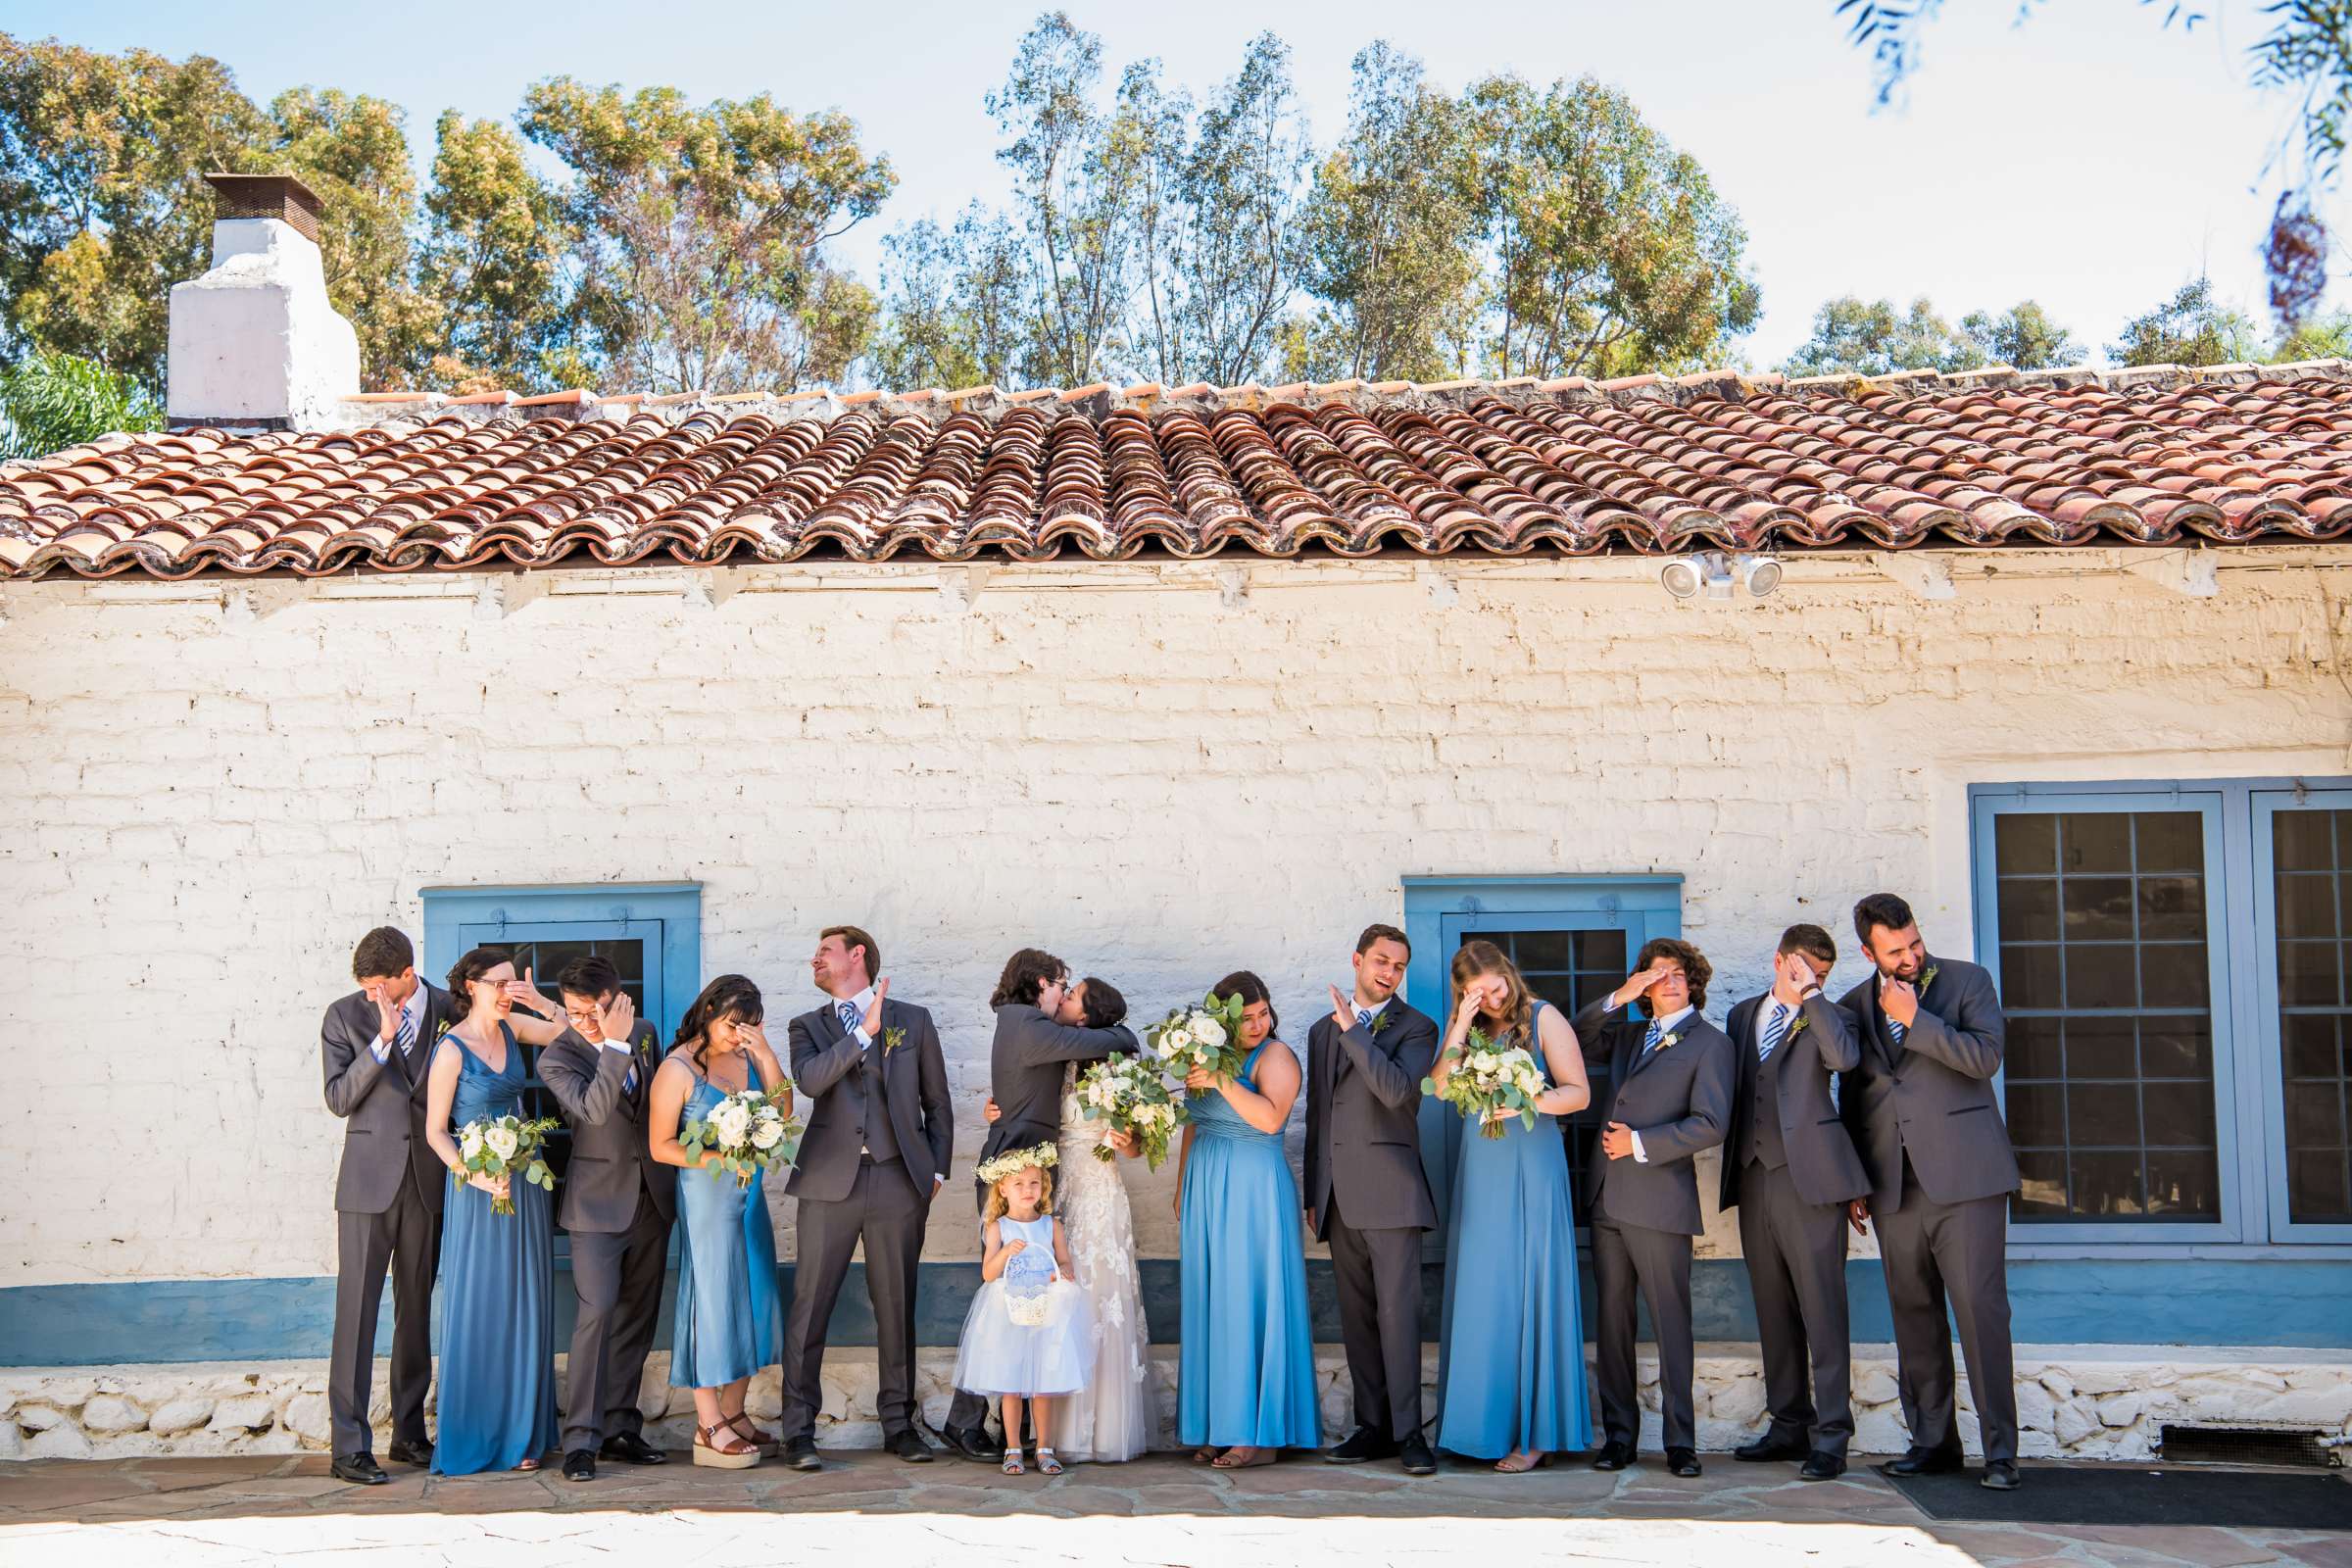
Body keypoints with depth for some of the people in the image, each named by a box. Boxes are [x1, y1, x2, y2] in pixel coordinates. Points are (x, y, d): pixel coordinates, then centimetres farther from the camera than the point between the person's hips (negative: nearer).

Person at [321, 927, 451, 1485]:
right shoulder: (345, 1016, 0)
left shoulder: (450, 1010, 2)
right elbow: (339, 1098, -7)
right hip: (369, 1181, -2)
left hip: (428, 1182, 2)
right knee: (357, 1311, -5)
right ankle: (350, 1445, -3)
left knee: (417, 1311, 11)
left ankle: (409, 1433, 21)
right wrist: (382, 1040, -17)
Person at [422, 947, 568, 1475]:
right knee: (477, 1309, 0)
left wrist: (539, 1002, -8)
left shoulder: (511, 1028, 4)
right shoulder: (452, 1049, -11)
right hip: (478, 1189, -6)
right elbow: (435, 1131, -9)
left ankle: (519, 1433, 16)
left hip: (525, 1184, 6)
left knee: (523, 1308, 8)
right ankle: (472, 1438, 10)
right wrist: (474, 1174, -21)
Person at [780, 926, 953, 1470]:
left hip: (899, 1181, 0)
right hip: (831, 1181, 0)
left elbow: (937, 1103, 14)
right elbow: (809, 1079, -11)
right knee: (809, 1308, -2)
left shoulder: (913, 1019, 12)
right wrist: (865, 1031, -14)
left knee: (897, 1308, 6)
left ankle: (898, 1423, 16)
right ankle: (799, 1430, 4)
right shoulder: (808, 1026, 11)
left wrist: (937, 1170, 7)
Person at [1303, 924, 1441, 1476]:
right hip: (1339, 1195, 5)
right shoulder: (1323, 1030, 19)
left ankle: (1407, 1431, -7)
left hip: (1390, 1187, -5)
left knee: (1398, 1310, -9)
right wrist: (1313, 1194, 18)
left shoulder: (1415, 1027, 2)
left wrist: (1352, 1030, -12)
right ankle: (1373, 1426, 11)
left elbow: (1396, 1090, -16)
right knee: (1356, 1316, 6)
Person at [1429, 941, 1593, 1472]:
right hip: (1480, 1172, 5)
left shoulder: (1543, 1018, -2)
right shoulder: (1467, 1029, 12)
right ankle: (1486, 1419, 11)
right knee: (1480, 1291, 4)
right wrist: (1461, 1028, -10)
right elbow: (1441, 1087, -1)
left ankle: (1536, 1432, 2)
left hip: (1531, 1166, -5)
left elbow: (1578, 1092, -7)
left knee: (1528, 1289, -3)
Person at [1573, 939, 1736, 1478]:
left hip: (1659, 1201, -6)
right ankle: (1619, 1435, 10)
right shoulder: (1628, 1035, 21)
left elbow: (1710, 1125, -8)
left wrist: (1639, 1143, -12)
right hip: (1607, 1197, 6)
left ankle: (1680, 1442, 1)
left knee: (1671, 1322, -4)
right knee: (1612, 1320, 5)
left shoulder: (1710, 1043, 1)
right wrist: (1617, 998, 3)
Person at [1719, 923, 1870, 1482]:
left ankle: (1830, 1437, -5)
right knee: (1774, 1311, 10)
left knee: (1822, 1310, -7)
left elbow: (1845, 1057, -18)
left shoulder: (1827, 1017, 5)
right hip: (1754, 1178, 5)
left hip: (1809, 1176, -5)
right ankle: (1789, 1426, 18)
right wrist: (1732, 1170, 14)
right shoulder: (1741, 1015, 18)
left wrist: (1810, 995, -12)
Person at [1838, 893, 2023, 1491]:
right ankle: (1932, 1441, 15)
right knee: (1913, 1314, 6)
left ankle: (2000, 1448, -3)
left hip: (1963, 1173, -4)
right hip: (1894, 1186, 4)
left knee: (1980, 1309, -7)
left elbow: (1985, 1056, -11)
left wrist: (1914, 1019, -12)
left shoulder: (1967, 981, 4)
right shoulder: (1853, 1007, 13)